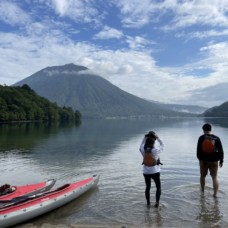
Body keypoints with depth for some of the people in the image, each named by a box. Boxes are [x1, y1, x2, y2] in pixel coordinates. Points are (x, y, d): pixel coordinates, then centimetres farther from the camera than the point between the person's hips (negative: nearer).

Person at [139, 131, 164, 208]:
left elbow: (142, 144, 10)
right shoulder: (156, 150, -21)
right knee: (158, 187, 18)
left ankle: (148, 203, 25)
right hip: (155, 172, -3)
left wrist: (145, 137, 5)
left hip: (146, 172, 3)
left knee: (148, 187, 21)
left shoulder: (143, 150, -14)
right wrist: (157, 137, -4)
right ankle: (157, 202, 11)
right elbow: (162, 145, -2)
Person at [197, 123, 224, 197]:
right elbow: (220, 151, -3)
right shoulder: (216, 138, -5)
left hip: (203, 160, 0)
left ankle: (202, 191, 34)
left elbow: (198, 150, -9)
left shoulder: (201, 138, -8)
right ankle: (215, 194, -2)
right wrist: (221, 161, 5)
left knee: (202, 176, 18)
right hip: (213, 160, 0)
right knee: (214, 177, 5)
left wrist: (199, 158, 1)